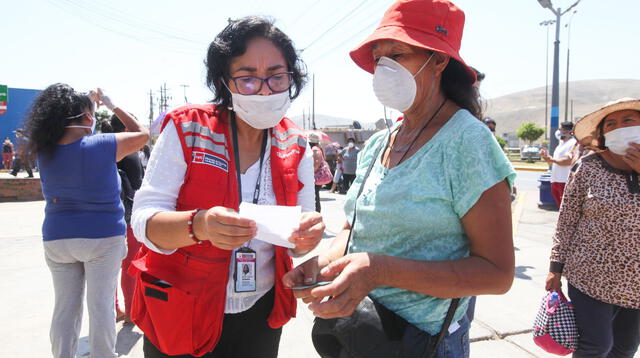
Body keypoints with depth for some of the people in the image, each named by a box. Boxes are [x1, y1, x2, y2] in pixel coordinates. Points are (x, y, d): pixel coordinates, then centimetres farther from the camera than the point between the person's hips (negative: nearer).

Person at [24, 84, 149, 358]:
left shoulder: (45, 151, -2)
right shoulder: (102, 145, -14)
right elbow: (141, 134, 0)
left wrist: (89, 100, 18)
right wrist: (112, 105, 6)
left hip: (57, 239, 4)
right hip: (102, 238, -4)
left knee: (65, 308, 14)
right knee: (101, 306, 6)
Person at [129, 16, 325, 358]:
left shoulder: (295, 148, -4)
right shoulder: (186, 129, -13)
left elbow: (296, 240, -3)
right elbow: (144, 219, -18)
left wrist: (307, 236, -26)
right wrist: (198, 225, -38)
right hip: (180, 317, -3)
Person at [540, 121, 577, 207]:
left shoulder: (573, 143, -9)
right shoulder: (561, 143, 21)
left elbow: (567, 161, -23)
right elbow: (552, 163, 24)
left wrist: (552, 159, -13)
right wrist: (545, 156, 7)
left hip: (565, 181, -10)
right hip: (556, 180, 10)